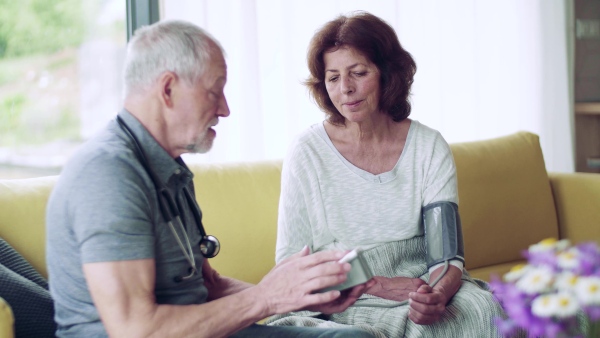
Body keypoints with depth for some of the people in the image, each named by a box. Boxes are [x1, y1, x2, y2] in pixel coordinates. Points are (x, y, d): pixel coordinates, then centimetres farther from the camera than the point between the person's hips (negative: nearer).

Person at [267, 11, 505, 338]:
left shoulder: (430, 148, 1)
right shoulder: (307, 152, -3)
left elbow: (446, 254, -5)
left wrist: (437, 295, -30)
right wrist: (376, 285, -15)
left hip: (424, 288, 3)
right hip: (344, 305, -2)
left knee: (480, 308, -29)